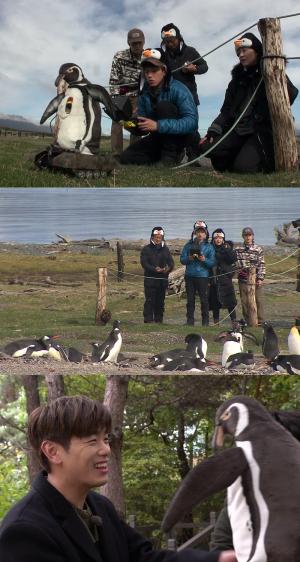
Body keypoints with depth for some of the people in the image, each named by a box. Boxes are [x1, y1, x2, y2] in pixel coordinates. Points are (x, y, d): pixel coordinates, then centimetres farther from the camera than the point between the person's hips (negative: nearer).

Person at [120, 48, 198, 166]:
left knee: (164, 106, -27)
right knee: (126, 157, -9)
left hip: (179, 137, -6)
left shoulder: (177, 89, -22)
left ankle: (171, 155, -19)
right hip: (158, 138, 6)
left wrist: (158, 125, -41)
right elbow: (144, 128, 0)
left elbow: (191, 122, -34)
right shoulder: (143, 94, -4)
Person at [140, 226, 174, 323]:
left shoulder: (165, 249, 15)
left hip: (163, 279, 4)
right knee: (150, 301, -7)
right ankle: (148, 320, -7)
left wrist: (168, 268, -17)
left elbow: (171, 262, 7)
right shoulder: (146, 249, 3)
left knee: (160, 301, 7)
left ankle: (159, 320, 14)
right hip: (150, 279, -4)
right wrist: (154, 269, -24)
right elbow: (144, 263, -8)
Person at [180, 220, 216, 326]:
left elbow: (212, 263, 0)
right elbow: (182, 259, 7)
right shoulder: (188, 245, 10)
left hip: (203, 276, -2)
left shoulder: (209, 247, 5)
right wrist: (189, 258, -13)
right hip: (190, 276, 2)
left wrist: (204, 260, -18)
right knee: (190, 300, 4)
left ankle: (205, 321, 2)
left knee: (204, 300, -4)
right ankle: (190, 320, 9)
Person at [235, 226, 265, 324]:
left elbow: (262, 265, 0)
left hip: (255, 279, -2)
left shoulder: (258, 249, 2)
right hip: (243, 279, 2)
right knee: (244, 301, 3)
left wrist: (260, 278, -7)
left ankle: (260, 321, 4)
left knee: (258, 300, -1)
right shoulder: (238, 249, 8)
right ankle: (247, 321, 11)